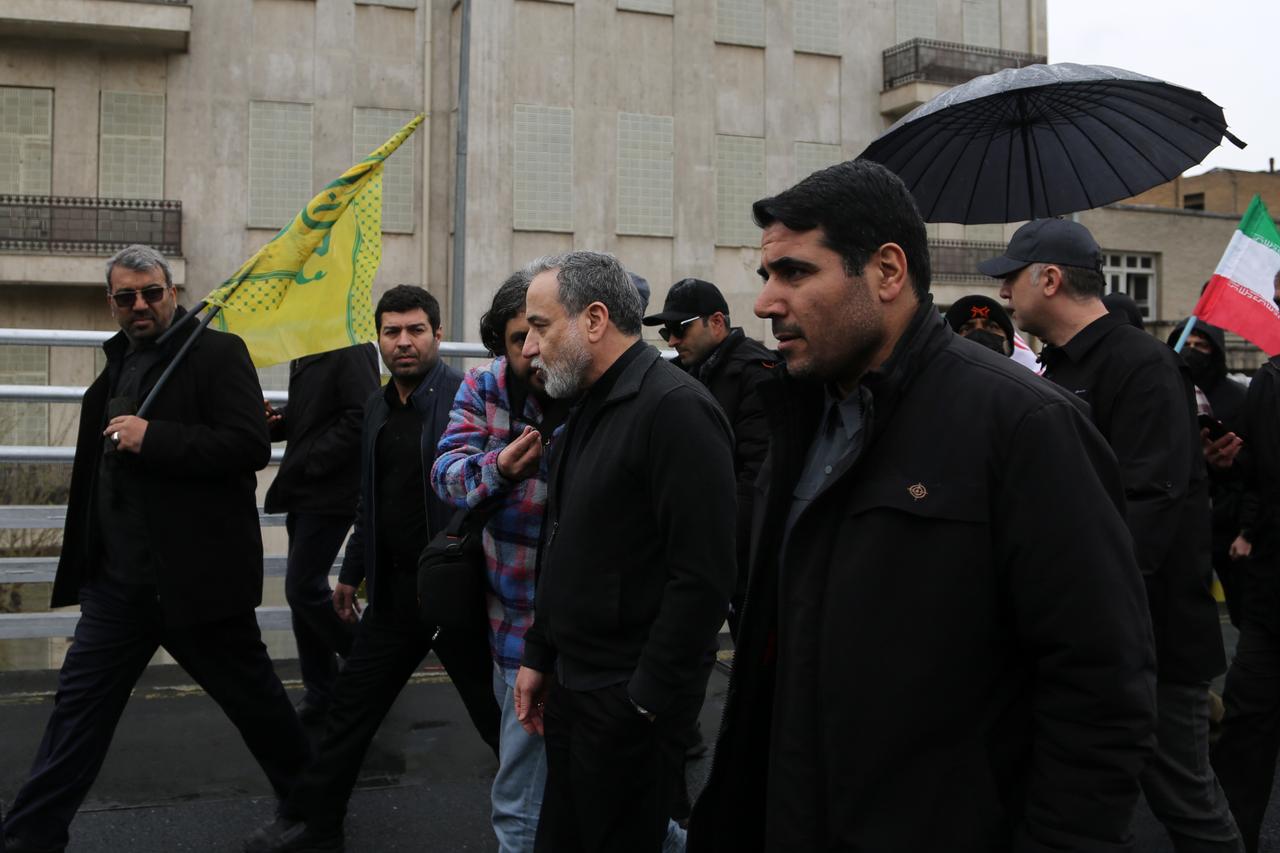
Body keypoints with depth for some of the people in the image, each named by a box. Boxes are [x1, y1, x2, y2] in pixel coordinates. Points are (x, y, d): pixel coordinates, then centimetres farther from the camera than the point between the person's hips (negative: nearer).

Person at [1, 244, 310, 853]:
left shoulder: (217, 353, -9)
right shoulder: (116, 364, 14)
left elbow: (252, 445, -21)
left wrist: (153, 438, -24)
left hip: (196, 576, -6)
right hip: (118, 576, 7)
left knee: (251, 696, 8)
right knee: (80, 699, 9)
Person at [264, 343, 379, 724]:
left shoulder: (350, 350, -14)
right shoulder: (303, 355, 15)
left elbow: (362, 416, -22)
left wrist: (310, 462, -18)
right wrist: (276, 421, 1)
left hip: (330, 492, -9)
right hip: (304, 491, 9)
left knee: (304, 588, -9)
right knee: (304, 591, 11)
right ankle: (320, 691, 22)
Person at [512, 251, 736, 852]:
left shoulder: (675, 408, -18)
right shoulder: (589, 408, 11)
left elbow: (702, 579, -22)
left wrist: (648, 701, -18)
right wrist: (538, 656, 15)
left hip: (631, 702, -9)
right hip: (572, 685, 9)